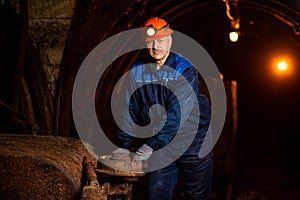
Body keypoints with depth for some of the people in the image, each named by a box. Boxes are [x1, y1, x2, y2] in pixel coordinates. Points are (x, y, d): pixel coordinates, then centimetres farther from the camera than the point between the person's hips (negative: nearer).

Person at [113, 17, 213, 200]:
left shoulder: (185, 70, -16)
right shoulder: (137, 71, -1)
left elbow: (176, 114, -25)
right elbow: (131, 109, 2)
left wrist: (151, 145, -30)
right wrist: (124, 145, -4)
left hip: (193, 143, -3)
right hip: (161, 146, 3)